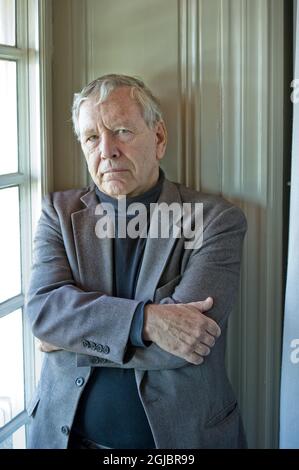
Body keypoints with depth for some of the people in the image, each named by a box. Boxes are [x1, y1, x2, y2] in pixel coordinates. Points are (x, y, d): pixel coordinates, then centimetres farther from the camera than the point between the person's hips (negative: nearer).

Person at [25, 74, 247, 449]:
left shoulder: (216, 220, -10)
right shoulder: (60, 211, 0)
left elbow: (186, 330, -19)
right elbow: (42, 306, -13)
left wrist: (73, 334, -12)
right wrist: (145, 319, -27)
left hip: (182, 434, -2)